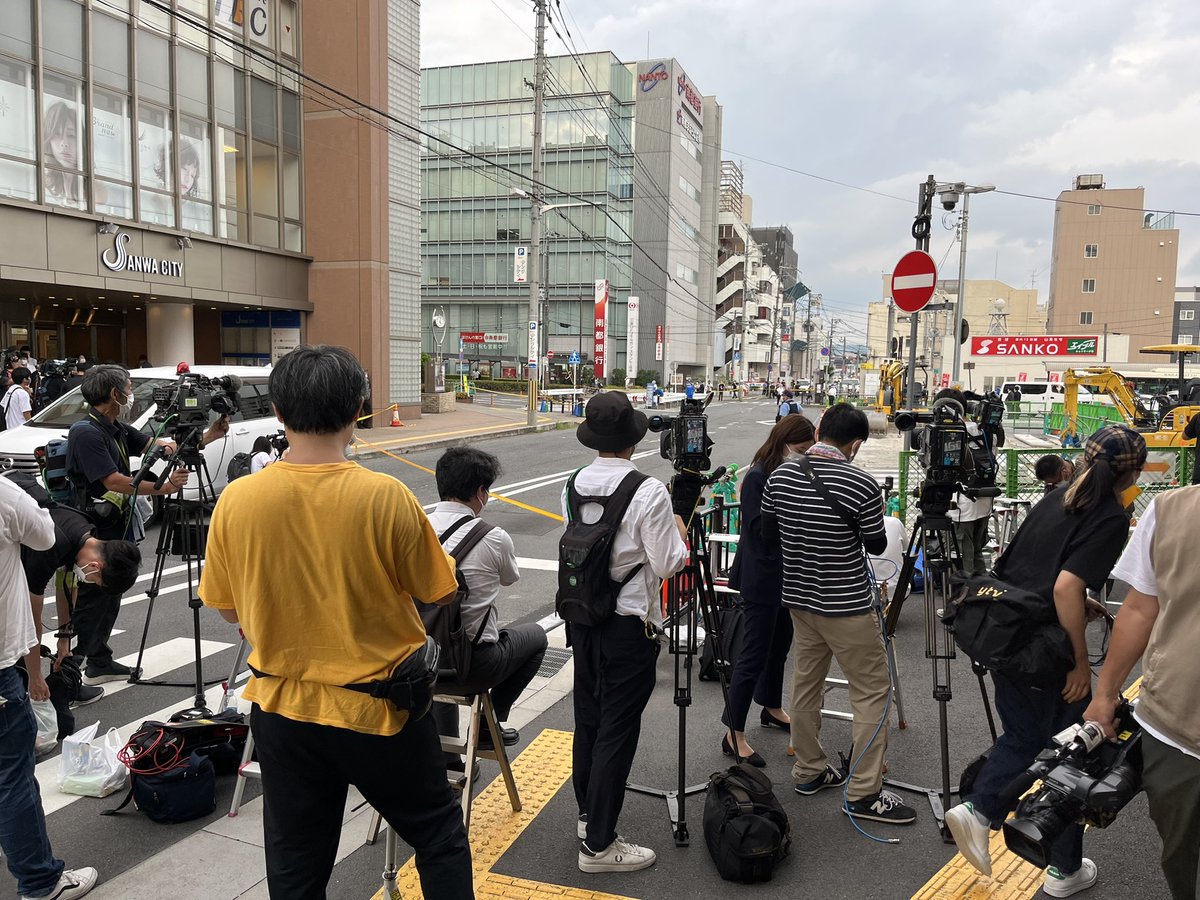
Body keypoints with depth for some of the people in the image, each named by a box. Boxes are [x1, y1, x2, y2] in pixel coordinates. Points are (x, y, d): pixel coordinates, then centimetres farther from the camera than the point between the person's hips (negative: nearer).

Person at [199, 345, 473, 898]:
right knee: (440, 837, 20)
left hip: (282, 712, 4)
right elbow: (441, 594, -7)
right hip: (378, 710, -3)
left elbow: (227, 608, 3)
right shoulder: (386, 498, -21)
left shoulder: (236, 500, -12)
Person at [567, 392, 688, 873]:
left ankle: (588, 816, 37)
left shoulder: (573, 485, 0)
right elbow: (667, 564, -15)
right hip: (629, 624, -7)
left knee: (587, 719, 19)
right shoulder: (649, 493, -19)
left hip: (581, 617, 7)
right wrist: (679, 530, 4)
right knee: (617, 732, 2)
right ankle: (598, 845, 12)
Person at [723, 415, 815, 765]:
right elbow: (759, 528, -21)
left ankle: (772, 709, 41)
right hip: (762, 580, -9)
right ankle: (734, 736, 4)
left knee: (779, 645, 21)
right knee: (754, 655, -5)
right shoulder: (758, 477, -16)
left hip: (787, 576, 9)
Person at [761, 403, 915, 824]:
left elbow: (769, 536, 7)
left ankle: (809, 771, 29)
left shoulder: (780, 476, -2)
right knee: (872, 691, 4)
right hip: (847, 606, -6)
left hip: (799, 599, 7)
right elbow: (876, 545, -6)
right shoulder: (861, 484, -19)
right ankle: (864, 793, 6)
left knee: (805, 684, 16)